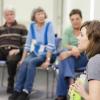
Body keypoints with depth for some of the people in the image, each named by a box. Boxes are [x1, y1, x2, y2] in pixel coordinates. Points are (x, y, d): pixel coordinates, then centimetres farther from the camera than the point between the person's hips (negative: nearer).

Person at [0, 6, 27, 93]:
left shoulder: (21, 28, 10)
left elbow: (26, 43, 2)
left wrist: (18, 50, -15)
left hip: (14, 52, -4)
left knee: (11, 60, -39)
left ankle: (11, 83, -20)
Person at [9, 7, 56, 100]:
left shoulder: (49, 25, -8)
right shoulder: (32, 26, 5)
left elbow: (51, 45, -14)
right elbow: (28, 44, 5)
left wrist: (47, 60, -22)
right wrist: (23, 58, -2)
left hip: (45, 54, -4)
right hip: (34, 53, 4)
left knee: (31, 62, -31)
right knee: (24, 62, -27)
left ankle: (26, 92, -30)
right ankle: (17, 91, -27)